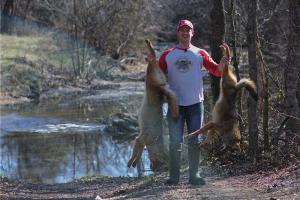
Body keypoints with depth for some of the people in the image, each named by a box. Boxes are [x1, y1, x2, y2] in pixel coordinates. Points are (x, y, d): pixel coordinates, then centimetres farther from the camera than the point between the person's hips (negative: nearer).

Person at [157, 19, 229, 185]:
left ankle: (194, 175, 11)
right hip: (175, 104, -1)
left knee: (194, 142, 5)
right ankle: (174, 176, 4)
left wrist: (221, 65, -21)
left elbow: (216, 71, 0)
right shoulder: (168, 55, 7)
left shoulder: (200, 54, 7)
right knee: (175, 142, -1)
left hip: (195, 103, 1)